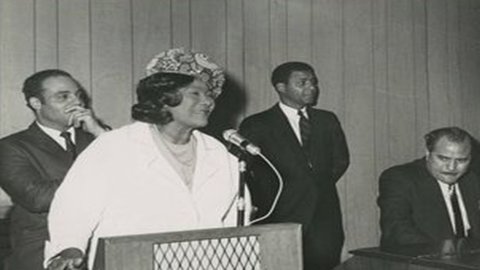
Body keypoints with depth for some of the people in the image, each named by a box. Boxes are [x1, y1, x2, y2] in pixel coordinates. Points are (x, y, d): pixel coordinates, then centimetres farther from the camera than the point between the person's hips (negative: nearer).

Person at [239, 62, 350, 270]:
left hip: (325, 223, 4)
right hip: (281, 222, -3)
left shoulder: (327, 121, 14)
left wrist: (321, 186, 12)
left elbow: (340, 161, 22)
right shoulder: (256, 126, -1)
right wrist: (261, 203, -3)